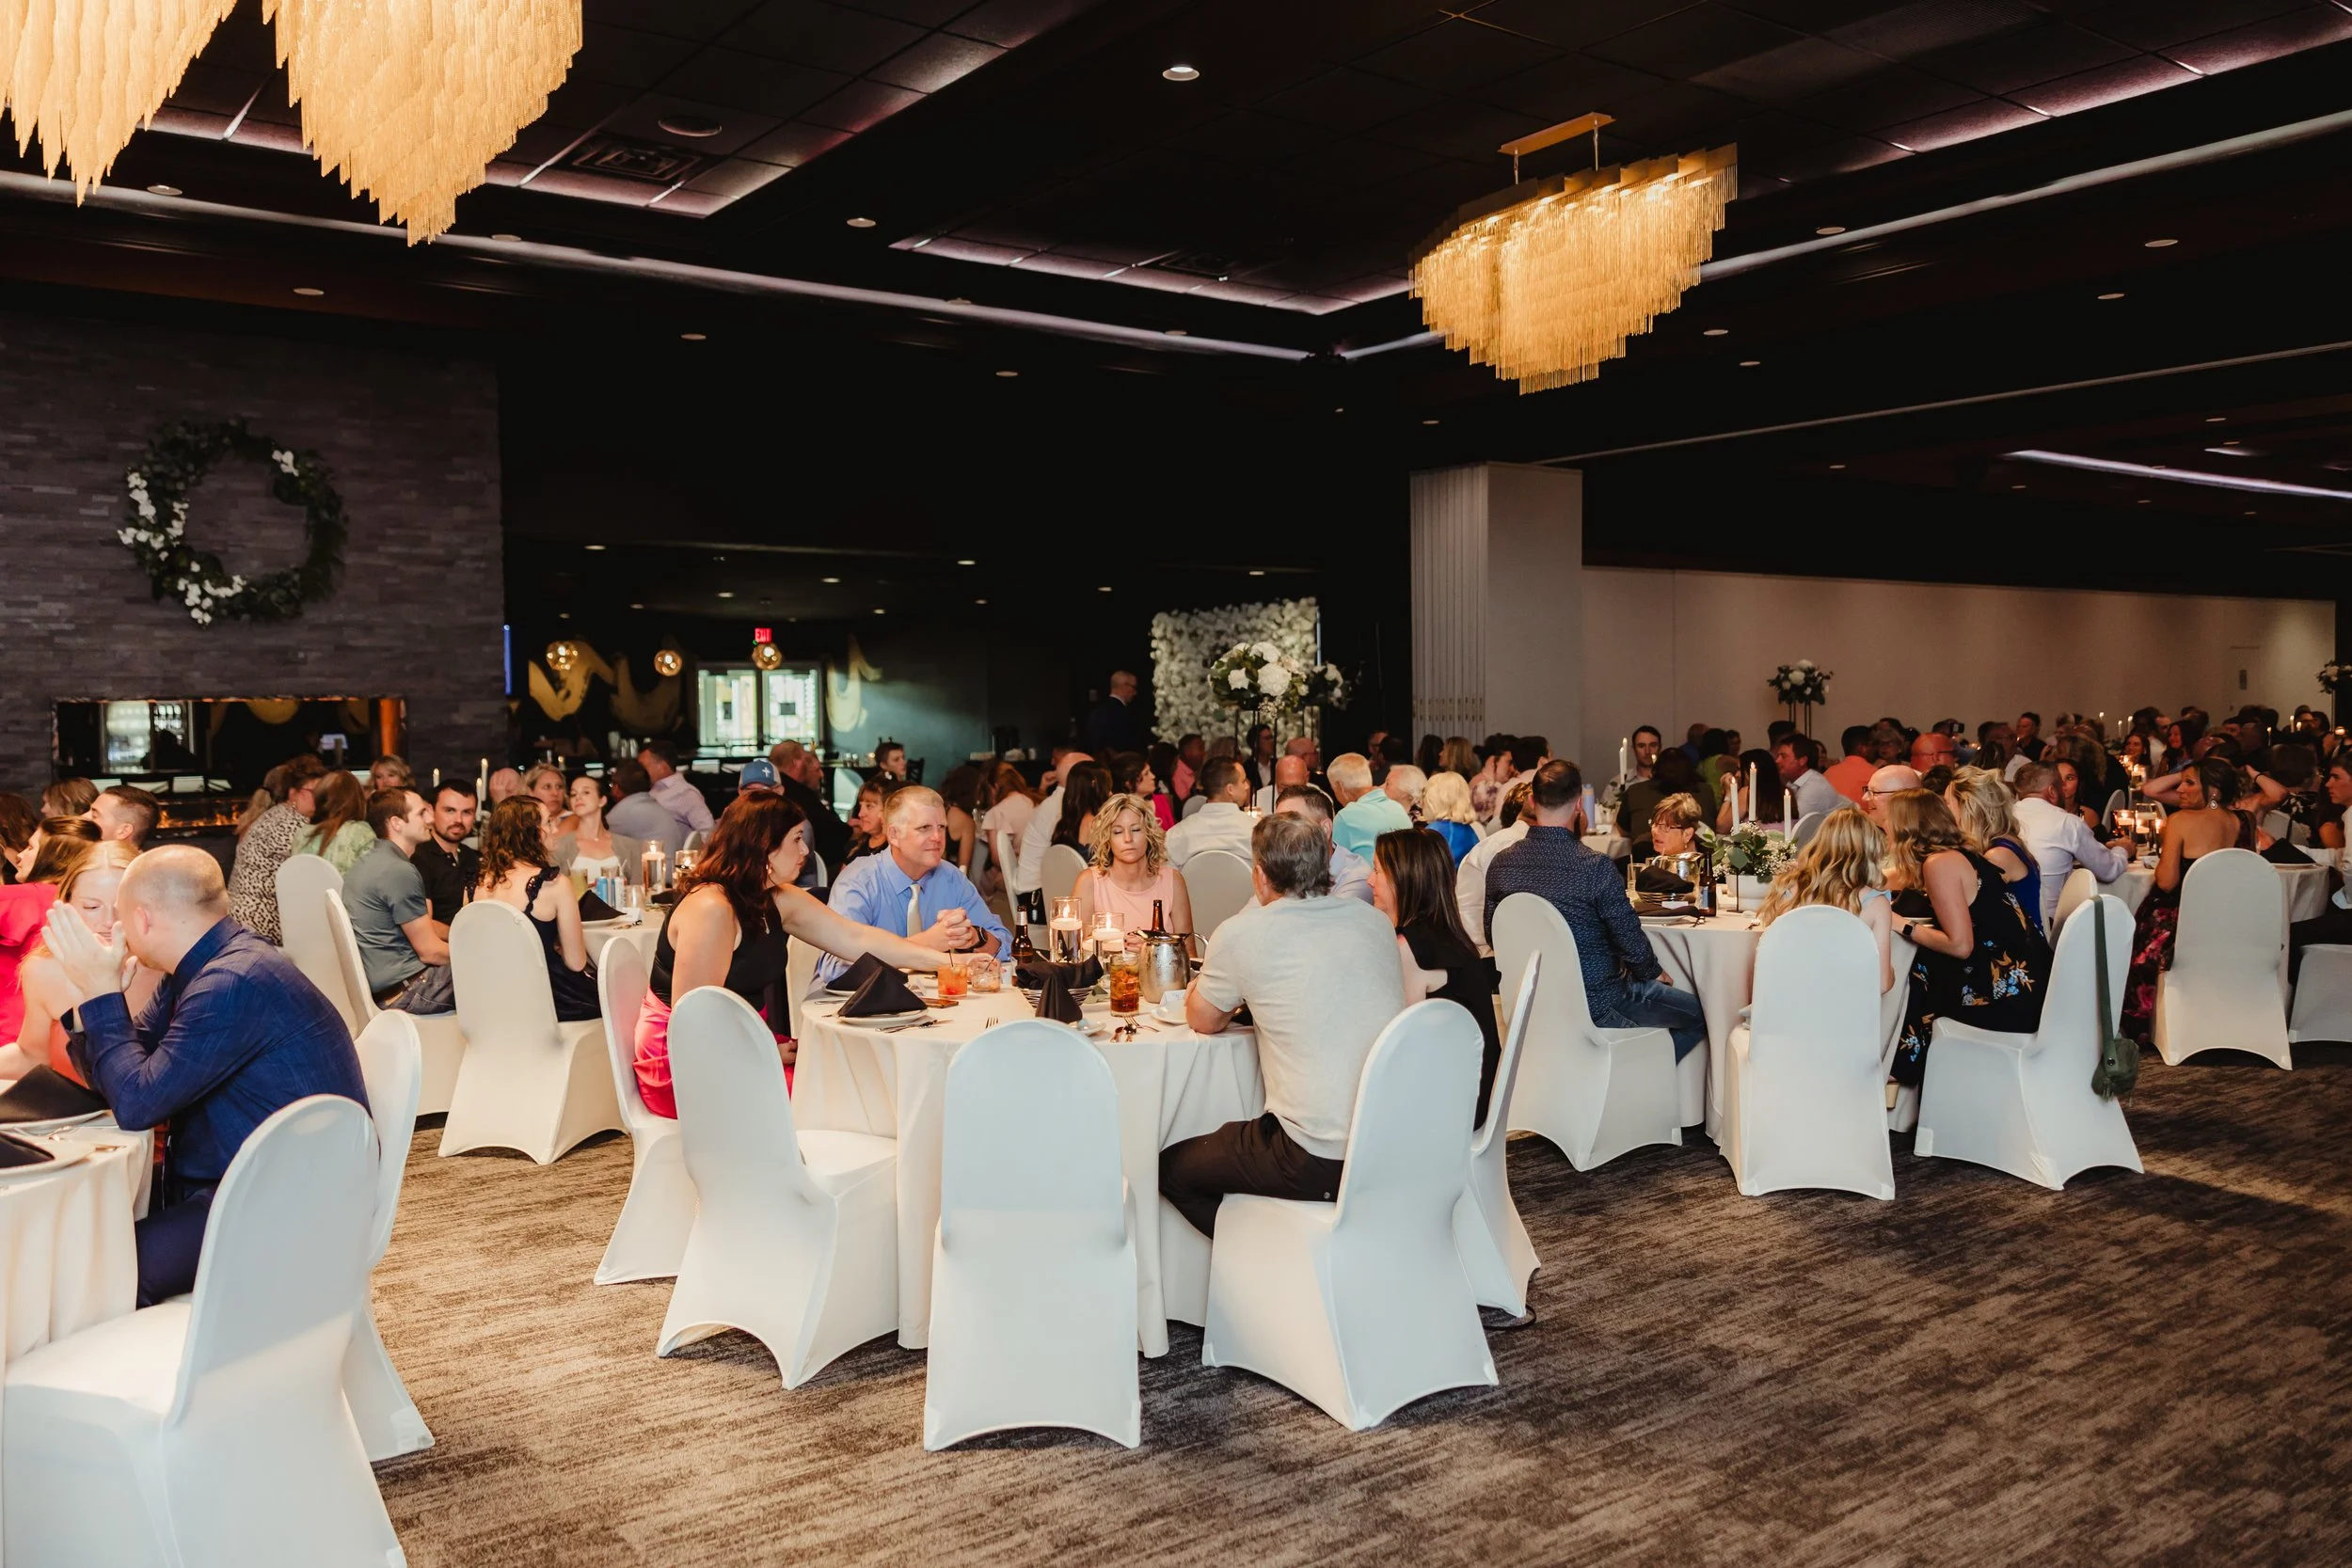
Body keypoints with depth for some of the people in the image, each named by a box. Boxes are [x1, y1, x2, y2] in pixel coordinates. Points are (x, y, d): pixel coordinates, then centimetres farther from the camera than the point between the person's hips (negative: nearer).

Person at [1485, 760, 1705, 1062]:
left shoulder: (1501, 864, -8)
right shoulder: (1596, 867, -24)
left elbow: (1492, 933, 5)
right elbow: (1631, 942, -16)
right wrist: (1653, 972, 7)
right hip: (1597, 1003, -6)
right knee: (1701, 1015, 14)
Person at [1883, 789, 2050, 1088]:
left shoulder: (1940, 863, -16)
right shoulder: (1951, 854, 10)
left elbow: (1960, 945, -20)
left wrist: (1903, 926, -12)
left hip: (2008, 992, -8)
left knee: (1906, 985, 0)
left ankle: (1907, 1076, 18)